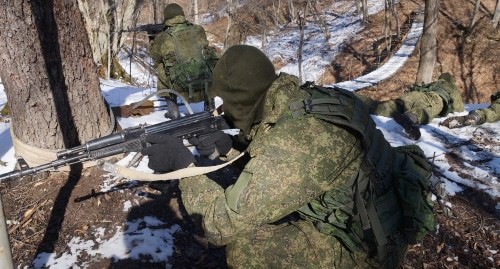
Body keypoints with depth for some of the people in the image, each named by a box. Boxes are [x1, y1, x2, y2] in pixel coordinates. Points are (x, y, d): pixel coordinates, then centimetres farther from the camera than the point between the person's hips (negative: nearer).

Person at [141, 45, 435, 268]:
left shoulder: (293, 139, -31)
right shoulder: (301, 100, -4)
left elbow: (226, 222, -26)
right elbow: (271, 163, 11)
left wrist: (183, 164, -16)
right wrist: (229, 147, -3)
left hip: (366, 244, -8)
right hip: (366, 219, 8)